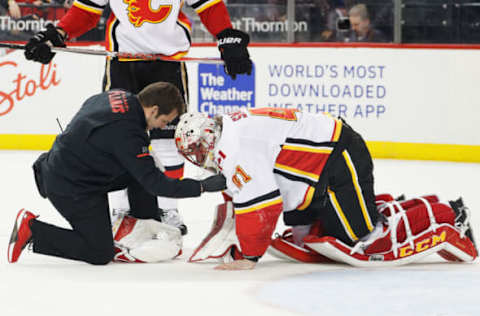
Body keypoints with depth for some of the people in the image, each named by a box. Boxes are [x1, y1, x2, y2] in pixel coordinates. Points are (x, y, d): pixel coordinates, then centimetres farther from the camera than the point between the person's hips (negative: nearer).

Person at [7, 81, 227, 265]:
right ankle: (31, 230, -2)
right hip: (71, 189, -10)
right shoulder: (127, 134, -29)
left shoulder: (120, 96, -3)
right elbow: (155, 183, -25)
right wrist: (202, 187, -20)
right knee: (100, 254, -5)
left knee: (140, 172, 8)